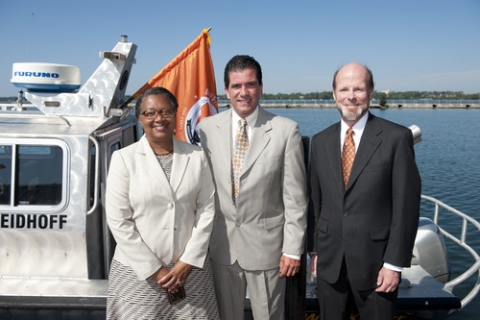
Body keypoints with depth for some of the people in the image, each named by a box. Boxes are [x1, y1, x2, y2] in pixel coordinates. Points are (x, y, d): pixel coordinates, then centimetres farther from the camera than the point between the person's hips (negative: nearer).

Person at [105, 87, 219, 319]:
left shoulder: (196, 156, 1)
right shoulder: (124, 158, -5)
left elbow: (207, 209, 1)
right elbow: (118, 221, -7)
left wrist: (188, 261, -6)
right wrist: (154, 269, -9)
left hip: (191, 268, 2)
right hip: (138, 272, -1)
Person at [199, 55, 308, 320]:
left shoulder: (286, 130, -9)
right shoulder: (207, 128, -1)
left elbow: (295, 196, -7)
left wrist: (293, 249, -6)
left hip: (266, 243, -2)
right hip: (221, 244, 2)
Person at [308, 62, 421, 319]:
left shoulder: (397, 138, -8)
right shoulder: (321, 141, 5)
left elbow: (406, 205, -9)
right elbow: (316, 200, 9)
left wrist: (394, 263, -10)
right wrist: (315, 249, 9)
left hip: (375, 262, -3)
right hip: (329, 261, 4)